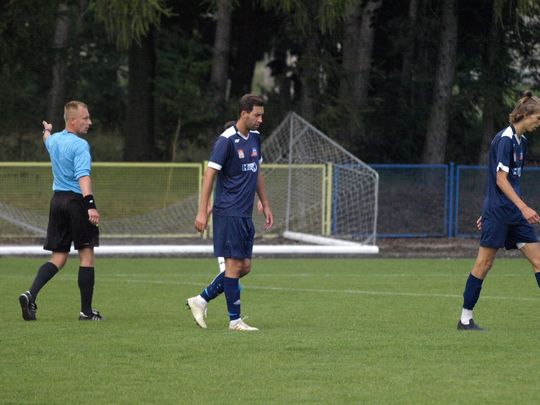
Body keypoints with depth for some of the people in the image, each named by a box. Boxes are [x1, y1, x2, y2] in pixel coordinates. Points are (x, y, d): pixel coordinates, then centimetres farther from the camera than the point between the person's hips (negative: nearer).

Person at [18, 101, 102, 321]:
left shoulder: (54, 140, 12)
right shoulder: (80, 145, -13)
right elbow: (83, 176, -26)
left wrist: (47, 130, 63)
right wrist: (91, 205, -34)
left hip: (57, 199, 7)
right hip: (76, 200, -7)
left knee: (58, 257, 9)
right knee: (86, 254, 1)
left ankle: (31, 295, -11)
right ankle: (86, 310, 3)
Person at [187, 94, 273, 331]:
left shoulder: (255, 138, 11)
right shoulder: (227, 140, -13)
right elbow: (210, 174, -14)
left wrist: (265, 205, 20)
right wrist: (203, 212, -18)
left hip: (245, 214, 8)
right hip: (228, 212, -8)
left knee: (244, 266, 7)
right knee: (234, 265, -5)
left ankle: (201, 300, 16)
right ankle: (235, 320, 1)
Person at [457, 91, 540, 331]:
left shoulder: (520, 140, 15)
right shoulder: (504, 139, -14)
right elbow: (500, 179, -19)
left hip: (515, 213, 9)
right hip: (498, 212, -9)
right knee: (484, 263, -3)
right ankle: (465, 319, 4)